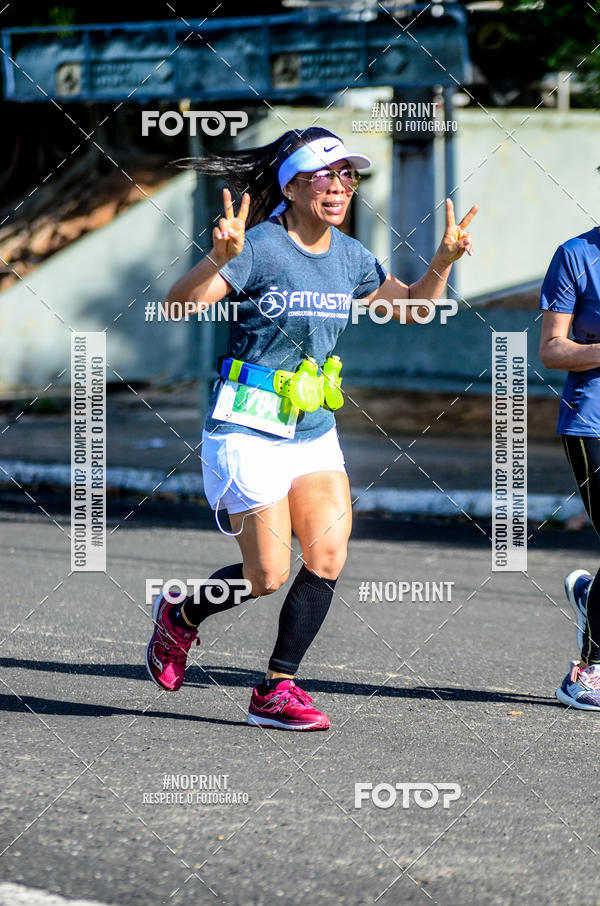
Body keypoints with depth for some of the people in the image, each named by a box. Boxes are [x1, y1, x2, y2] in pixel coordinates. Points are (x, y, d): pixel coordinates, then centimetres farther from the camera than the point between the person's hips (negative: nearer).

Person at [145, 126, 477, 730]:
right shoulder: (259, 247, -15)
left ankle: (276, 691, 5)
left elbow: (411, 305, 22)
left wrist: (443, 260, 3)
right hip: (248, 427, -6)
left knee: (329, 557, -6)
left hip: (314, 428, 7)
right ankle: (179, 616, 24)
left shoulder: (349, 258, 6)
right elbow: (178, 306, -25)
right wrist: (219, 259, -43)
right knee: (268, 575, -7)